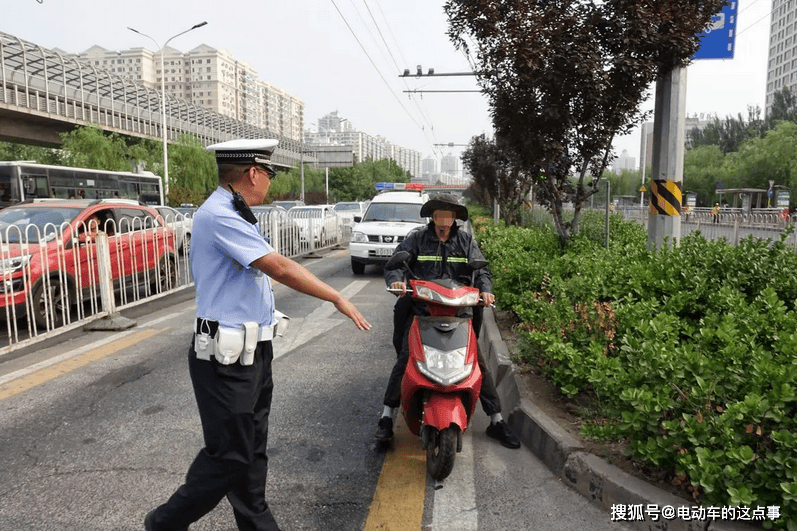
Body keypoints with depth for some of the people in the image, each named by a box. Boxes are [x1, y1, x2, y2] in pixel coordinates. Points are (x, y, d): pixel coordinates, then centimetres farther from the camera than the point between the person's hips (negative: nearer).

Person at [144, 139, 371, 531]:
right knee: (228, 455, 1)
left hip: (253, 352, 10)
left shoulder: (236, 215, 14)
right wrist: (338, 299, -17)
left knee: (252, 448, 17)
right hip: (226, 359, -10)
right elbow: (279, 268, -23)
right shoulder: (219, 215, -18)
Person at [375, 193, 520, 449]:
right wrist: (396, 280, -27)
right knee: (404, 359, -16)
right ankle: (387, 416, -4)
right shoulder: (417, 239, 6)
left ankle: (496, 421, 11)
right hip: (421, 309, -1)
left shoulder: (466, 241, 10)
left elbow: (481, 270, 3)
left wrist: (485, 290, -20)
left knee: (477, 361, -2)